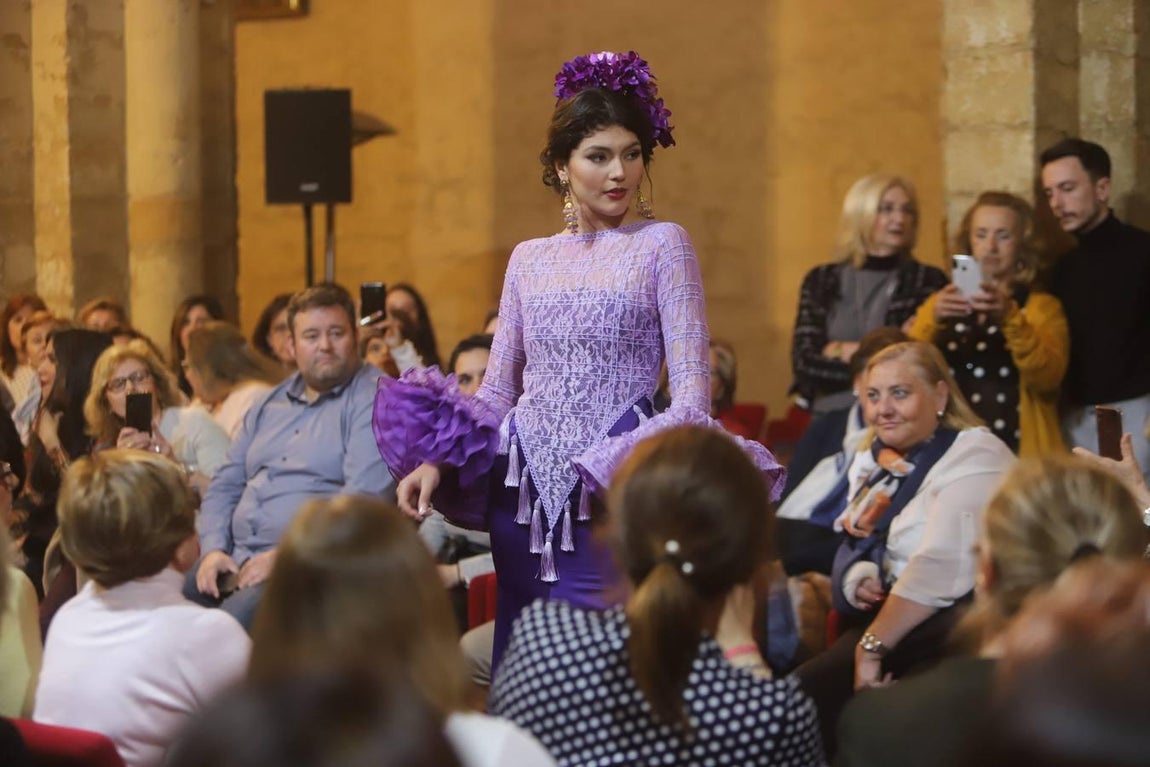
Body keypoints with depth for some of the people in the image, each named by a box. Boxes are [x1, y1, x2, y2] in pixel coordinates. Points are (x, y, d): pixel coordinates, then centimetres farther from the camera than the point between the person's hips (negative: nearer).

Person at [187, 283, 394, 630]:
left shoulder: (376, 400, -2)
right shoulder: (269, 404, 22)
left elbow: (366, 496, -15)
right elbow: (225, 485, 22)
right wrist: (213, 549, 3)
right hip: (236, 560, 6)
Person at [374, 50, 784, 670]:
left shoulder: (662, 244, 1)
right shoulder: (530, 259, 14)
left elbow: (691, 381, -6)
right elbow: (497, 388, 16)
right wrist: (435, 462, 2)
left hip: (611, 481, -4)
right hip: (524, 481, 4)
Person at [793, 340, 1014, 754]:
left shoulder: (974, 457, -12)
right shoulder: (876, 459, 16)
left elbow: (943, 567, -24)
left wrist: (873, 644, -24)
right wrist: (858, 578, -4)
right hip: (891, 619, 8)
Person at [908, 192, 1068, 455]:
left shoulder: (1042, 307, 9)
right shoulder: (941, 304, 16)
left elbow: (1048, 377, -9)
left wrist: (1009, 318, -22)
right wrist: (933, 320, -17)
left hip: (1019, 452, -2)